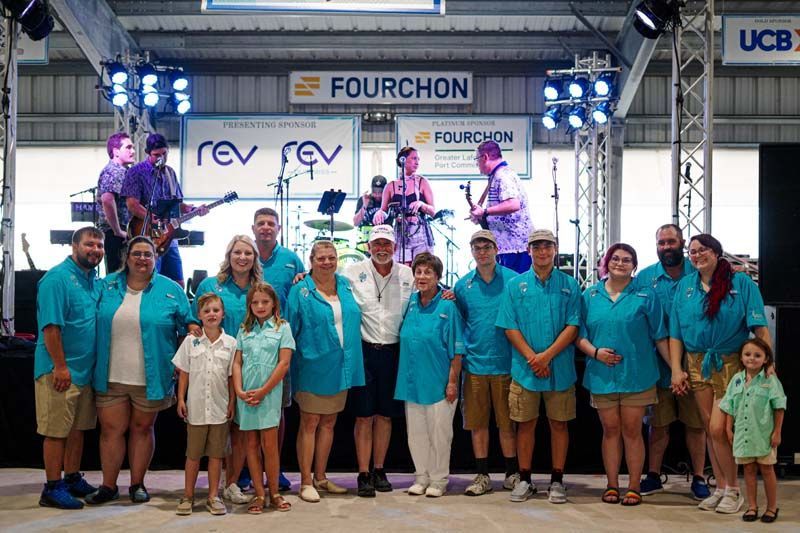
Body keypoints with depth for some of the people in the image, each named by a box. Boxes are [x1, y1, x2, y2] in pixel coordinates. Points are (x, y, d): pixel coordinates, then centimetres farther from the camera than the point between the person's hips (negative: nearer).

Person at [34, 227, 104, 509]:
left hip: (86, 369, 8)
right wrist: (60, 367, -20)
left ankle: (73, 480, 26)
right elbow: (50, 326, -18)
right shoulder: (57, 278, -13)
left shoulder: (96, 280, 12)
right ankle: (52, 489, 6)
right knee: (56, 431, -1)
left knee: (78, 428, 15)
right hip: (59, 370, -8)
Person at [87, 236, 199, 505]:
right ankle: (108, 486, 18)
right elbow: (96, 324, 14)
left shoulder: (171, 290, 0)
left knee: (142, 429, 11)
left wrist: (192, 327, -15)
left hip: (150, 379, -1)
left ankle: (137, 484, 23)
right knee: (111, 430, 5)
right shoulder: (108, 286, 6)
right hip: (111, 377, 1)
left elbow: (188, 322, 7)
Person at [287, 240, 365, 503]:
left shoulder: (346, 285, 9)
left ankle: (320, 478, 24)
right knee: (310, 423, 1)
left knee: (328, 423, 13)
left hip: (340, 367, 6)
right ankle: (306, 482, 8)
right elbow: (290, 329, -5)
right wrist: (290, 361, -9)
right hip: (313, 367, -5)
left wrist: (351, 362, 15)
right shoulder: (301, 291, -6)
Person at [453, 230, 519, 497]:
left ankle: (513, 474, 17)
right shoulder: (463, 286, 8)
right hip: (474, 363, 3)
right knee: (477, 423, 7)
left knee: (507, 423, 4)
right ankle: (482, 476, 16)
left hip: (505, 362, -2)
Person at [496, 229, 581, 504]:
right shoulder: (515, 285, 5)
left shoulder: (569, 285, 3)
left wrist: (547, 355, -15)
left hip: (560, 369, 0)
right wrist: (532, 358, -12)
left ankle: (557, 481, 16)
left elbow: (572, 327, -4)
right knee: (526, 424, 7)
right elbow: (510, 327, -1)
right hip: (525, 368, 0)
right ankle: (524, 480, 18)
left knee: (559, 424, 6)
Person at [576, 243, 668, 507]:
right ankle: (612, 485, 17)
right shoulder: (590, 295, 7)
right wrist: (595, 352, -10)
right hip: (602, 374, 2)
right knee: (610, 430, 8)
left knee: (632, 430, 2)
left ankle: (634, 487, 12)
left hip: (636, 374, -2)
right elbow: (579, 334, 8)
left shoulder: (645, 295, 1)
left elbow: (660, 336, 1)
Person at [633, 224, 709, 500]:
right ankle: (653, 477, 22)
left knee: (696, 423, 6)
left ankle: (698, 478, 18)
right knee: (658, 424, 10)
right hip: (657, 364, 1)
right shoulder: (644, 278, 4)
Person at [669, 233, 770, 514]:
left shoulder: (741, 283, -5)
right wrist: (676, 369, -1)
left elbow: (760, 327, -10)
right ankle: (720, 488, 21)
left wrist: (768, 363, -19)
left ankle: (733, 491, 8)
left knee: (718, 428, -10)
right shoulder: (685, 286, 7)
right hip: (697, 365, 4)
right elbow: (675, 333, 6)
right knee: (710, 430, 9)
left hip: (731, 364, -4)